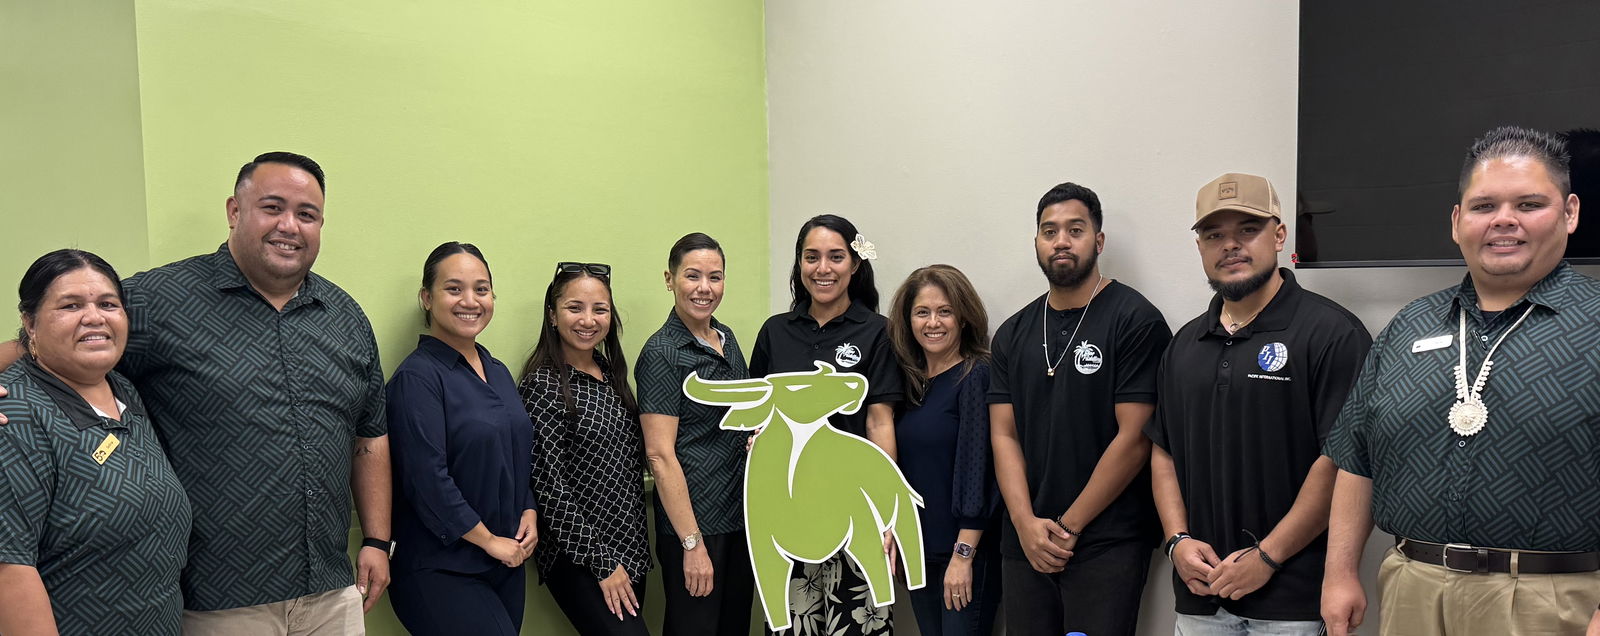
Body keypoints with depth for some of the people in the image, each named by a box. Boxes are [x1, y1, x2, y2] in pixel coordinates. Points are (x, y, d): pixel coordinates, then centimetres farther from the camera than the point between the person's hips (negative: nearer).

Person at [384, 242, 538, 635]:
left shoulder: (498, 372, 12)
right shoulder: (417, 377, -12)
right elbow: (428, 480, -18)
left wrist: (529, 513, 2)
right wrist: (489, 540, -12)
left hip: (507, 563, 7)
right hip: (441, 571, -7)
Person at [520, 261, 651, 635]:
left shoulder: (612, 373, 9)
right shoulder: (542, 385, -12)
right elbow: (548, 487, -15)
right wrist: (601, 562, -14)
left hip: (630, 550, 7)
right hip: (578, 559, -7)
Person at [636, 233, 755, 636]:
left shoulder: (727, 338, 9)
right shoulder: (662, 354, -14)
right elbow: (660, 454, -18)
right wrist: (693, 543, -20)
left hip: (742, 512, 8)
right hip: (693, 520, -7)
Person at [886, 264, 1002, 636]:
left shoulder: (977, 376, -11)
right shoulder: (909, 381, 8)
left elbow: (978, 466, -16)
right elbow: (902, 465, 11)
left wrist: (963, 554, -18)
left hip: (968, 552, -6)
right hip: (918, 550, 6)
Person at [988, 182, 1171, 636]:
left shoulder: (1136, 321, -6)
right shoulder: (1012, 334, 10)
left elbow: (1133, 439, -11)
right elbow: (1004, 435, 5)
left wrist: (1068, 526, -10)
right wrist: (1026, 524, -8)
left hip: (1107, 544, -4)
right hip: (1023, 544, 5)